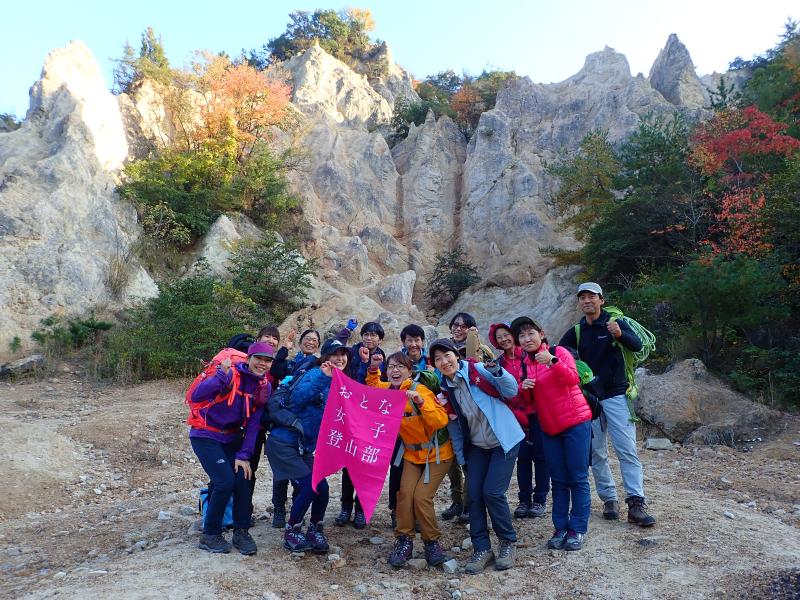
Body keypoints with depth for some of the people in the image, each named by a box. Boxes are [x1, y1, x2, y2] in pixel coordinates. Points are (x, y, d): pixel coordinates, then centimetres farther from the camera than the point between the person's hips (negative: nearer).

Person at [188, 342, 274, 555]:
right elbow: (196, 396, -31)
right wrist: (221, 376, -44)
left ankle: (241, 532, 12)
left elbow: (253, 423, -2)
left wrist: (244, 455, -8)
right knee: (225, 482, -16)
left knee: (244, 480, -7)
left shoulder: (264, 386, -3)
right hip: (205, 436, -5)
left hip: (231, 438, 5)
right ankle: (210, 535, 5)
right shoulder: (231, 375, -21)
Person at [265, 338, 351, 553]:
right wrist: (323, 377, -35)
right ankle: (291, 532, 9)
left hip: (304, 448, 7)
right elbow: (298, 398, -28)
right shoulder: (315, 374, -13)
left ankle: (315, 529, 23)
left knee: (321, 487, -2)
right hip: (283, 443, -7)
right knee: (311, 485, -13)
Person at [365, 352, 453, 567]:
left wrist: (420, 402, -45)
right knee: (405, 493, -9)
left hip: (437, 453, -5)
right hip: (411, 452, 5)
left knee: (422, 497, -12)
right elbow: (374, 385, 18)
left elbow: (441, 421, -32)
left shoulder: (420, 390, -25)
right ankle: (404, 541, 8)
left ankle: (432, 542, 9)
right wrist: (373, 369, -2)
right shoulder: (388, 390, -6)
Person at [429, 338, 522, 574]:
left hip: (503, 440, -5)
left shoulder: (478, 370, -14)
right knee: (474, 494, -1)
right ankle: (482, 548, 15)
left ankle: (507, 542, 14)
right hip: (477, 445, 5)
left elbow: (511, 391, -15)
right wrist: (459, 453, 10)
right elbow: (454, 422, 10)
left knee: (492, 492, -11)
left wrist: (496, 371, -32)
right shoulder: (445, 388, 1)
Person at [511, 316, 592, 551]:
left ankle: (578, 529, 9)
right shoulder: (525, 363, 8)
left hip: (575, 422, -5)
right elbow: (526, 400, 10)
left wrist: (552, 361, -37)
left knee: (577, 478, 0)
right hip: (549, 428, 5)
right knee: (558, 481, 10)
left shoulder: (559, 352, -8)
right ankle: (560, 528, 18)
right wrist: (524, 388, -11)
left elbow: (573, 379, -23)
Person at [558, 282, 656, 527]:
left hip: (616, 397, -4)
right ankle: (609, 499, 18)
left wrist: (620, 334, -39)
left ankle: (636, 504, -7)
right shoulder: (576, 332, 8)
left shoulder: (615, 323, -3)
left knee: (628, 451, -8)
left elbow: (637, 346, -18)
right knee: (597, 454, 7)